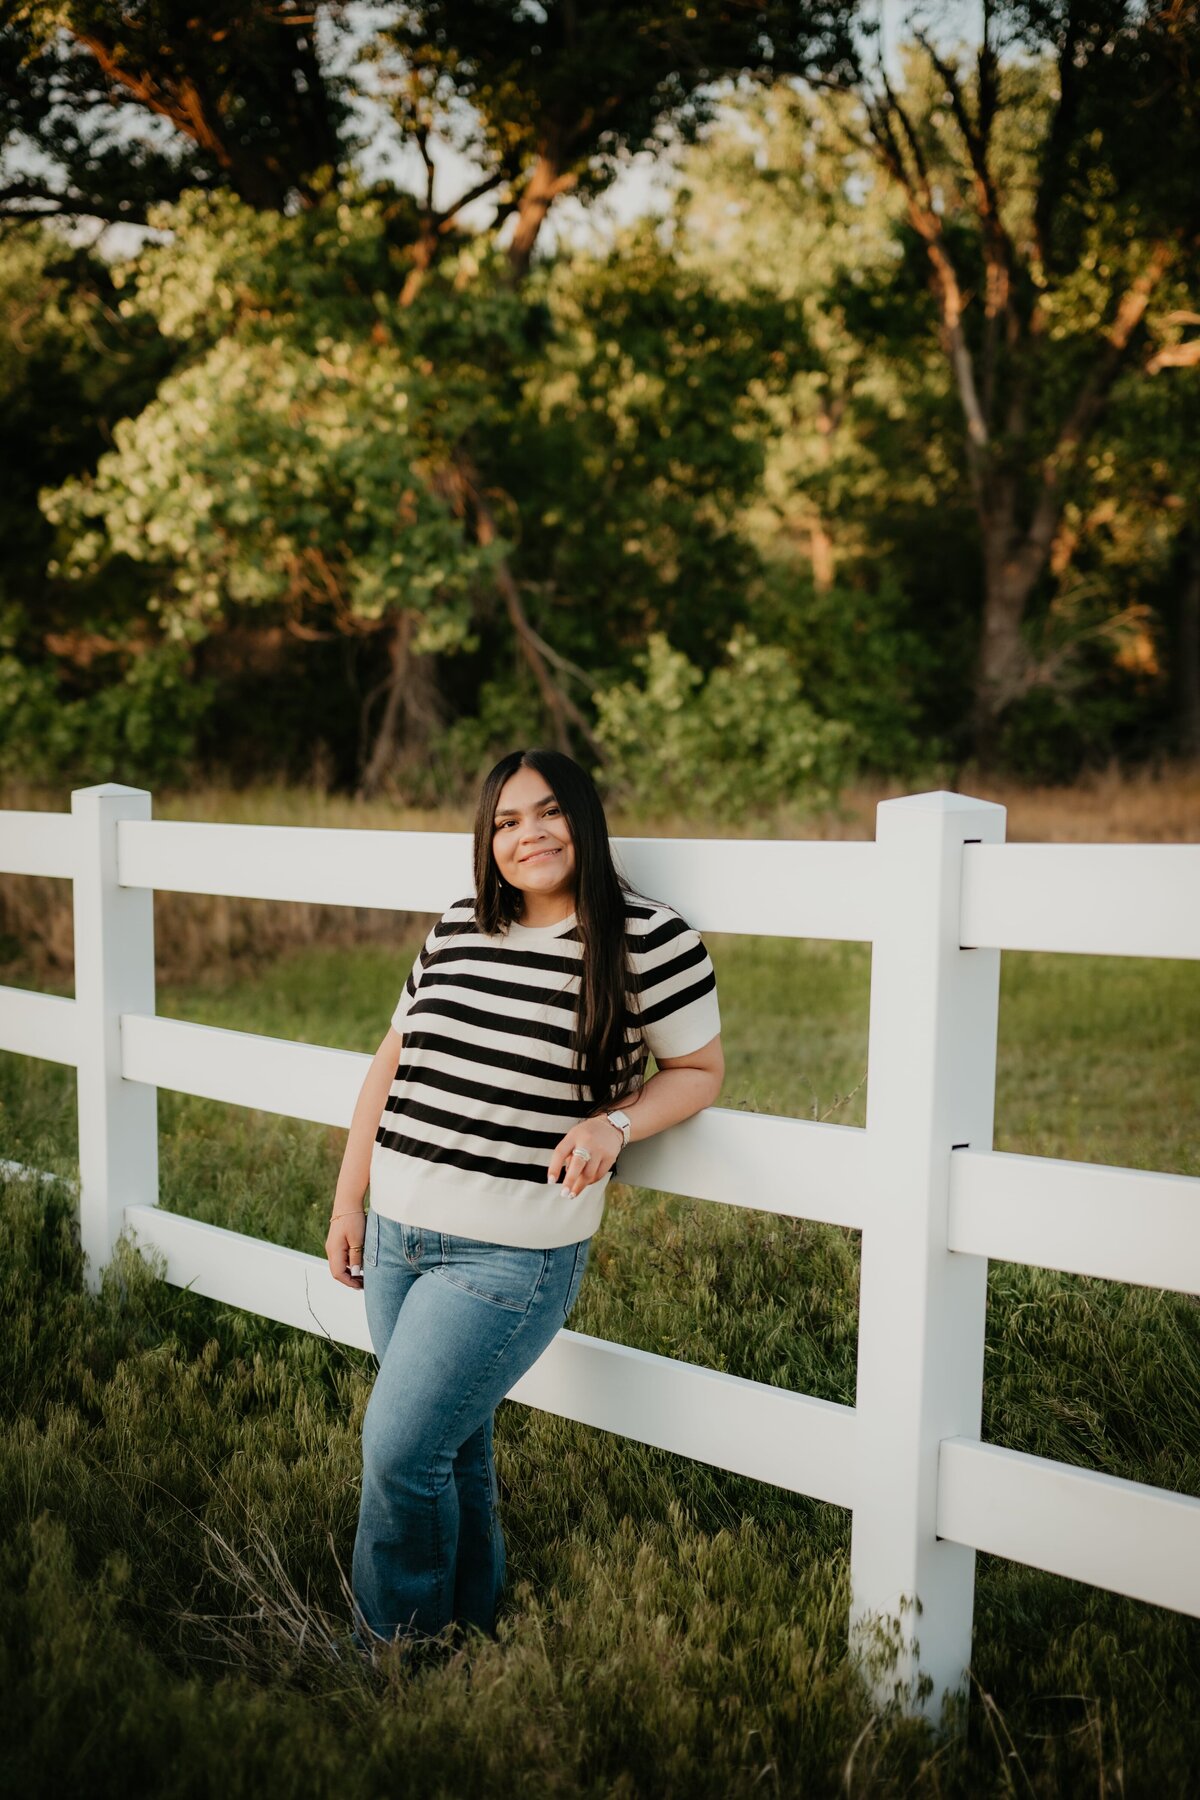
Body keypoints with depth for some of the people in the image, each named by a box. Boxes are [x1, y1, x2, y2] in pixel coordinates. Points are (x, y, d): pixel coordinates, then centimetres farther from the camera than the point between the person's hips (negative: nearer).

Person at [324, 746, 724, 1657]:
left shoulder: (649, 940, -9)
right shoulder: (457, 929, 6)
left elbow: (700, 1069, 0)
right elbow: (391, 1066, 13)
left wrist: (616, 1122, -19)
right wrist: (349, 1201, 14)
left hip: (511, 1257, -5)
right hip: (396, 1234, 6)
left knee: (399, 1450, -3)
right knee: (452, 1448, 17)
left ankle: (391, 1651, 21)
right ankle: (469, 1627, 37)